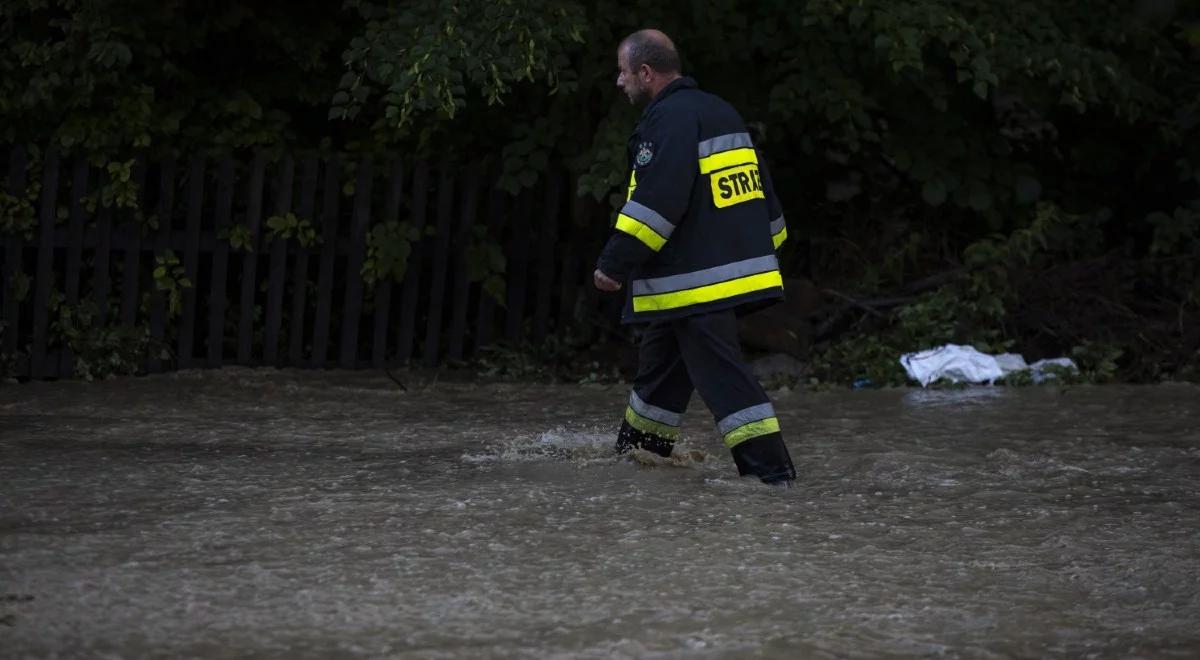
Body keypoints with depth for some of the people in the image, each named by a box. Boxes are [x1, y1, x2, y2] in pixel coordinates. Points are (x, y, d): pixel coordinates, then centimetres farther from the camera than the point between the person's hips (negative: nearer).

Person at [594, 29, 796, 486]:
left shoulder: (670, 118, -15)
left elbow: (656, 203, -23)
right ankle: (637, 453, 32)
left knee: (723, 379, -11)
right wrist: (767, 247, 30)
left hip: (696, 285, -10)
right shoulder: (721, 113, 18)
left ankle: (773, 472, -16)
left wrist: (614, 264, -20)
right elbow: (762, 190, 23)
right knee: (660, 364, 21)